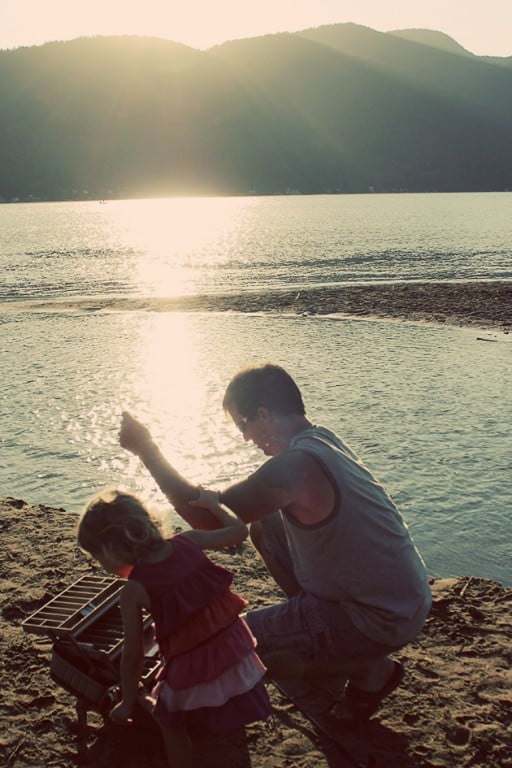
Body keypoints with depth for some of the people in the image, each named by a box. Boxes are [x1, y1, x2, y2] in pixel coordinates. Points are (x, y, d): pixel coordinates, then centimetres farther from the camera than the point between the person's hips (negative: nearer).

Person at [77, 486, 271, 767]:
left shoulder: (133, 591, -16)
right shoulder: (187, 542, -7)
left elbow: (133, 655, -9)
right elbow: (238, 530, 6)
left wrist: (128, 701, 6)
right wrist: (212, 502, 21)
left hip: (192, 669, -5)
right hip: (235, 648, 5)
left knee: (171, 724, 23)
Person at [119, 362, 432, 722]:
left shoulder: (297, 465, -27)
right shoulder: (323, 439, 2)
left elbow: (207, 516, -24)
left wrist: (147, 448, -17)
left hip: (385, 621, -9)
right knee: (264, 523, 14)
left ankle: (371, 669, 6)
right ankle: (319, 640, 25)